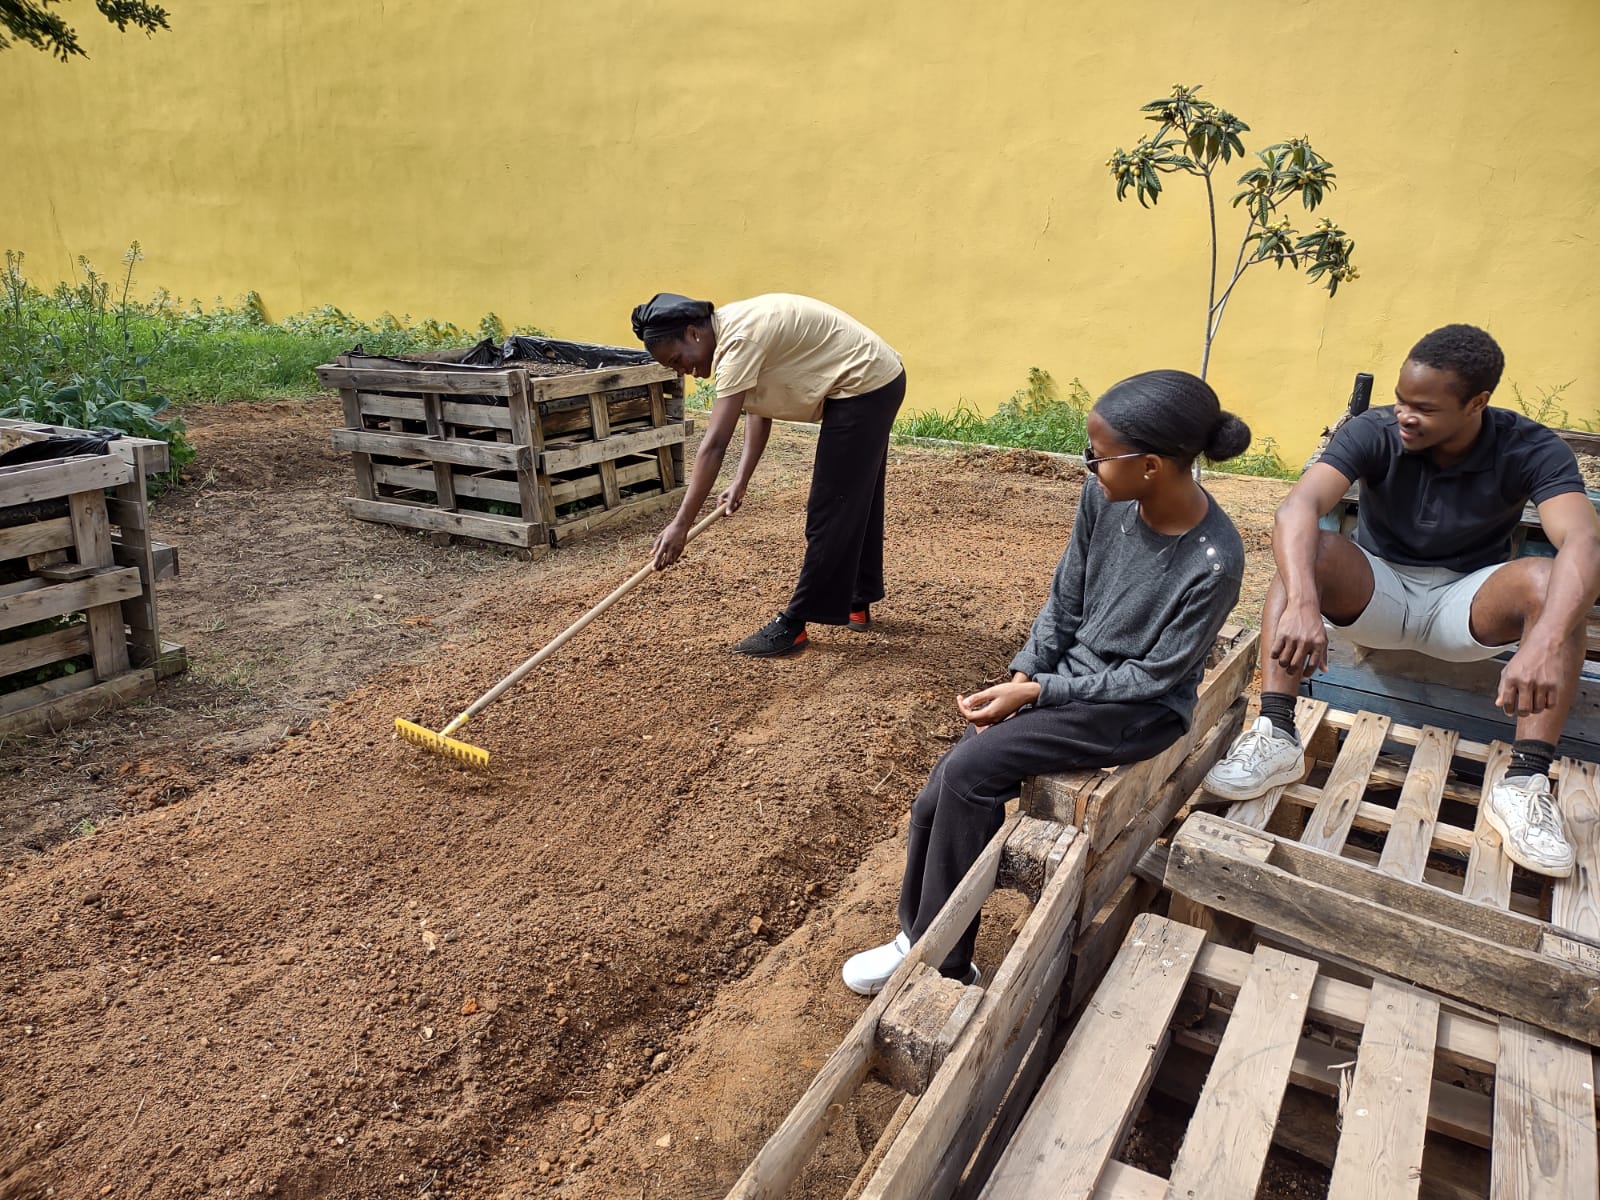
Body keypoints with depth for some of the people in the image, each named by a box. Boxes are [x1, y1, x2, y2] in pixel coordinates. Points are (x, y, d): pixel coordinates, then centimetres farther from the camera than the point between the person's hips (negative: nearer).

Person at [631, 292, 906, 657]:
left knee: (830, 513, -5)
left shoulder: (739, 338, -25)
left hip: (863, 386, -10)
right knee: (856, 503, 19)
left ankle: (794, 624, 3)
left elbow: (714, 443, -30)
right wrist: (742, 480, 0)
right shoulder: (732, 330, 5)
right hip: (875, 381, 10)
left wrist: (681, 523, -30)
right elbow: (758, 408, 10)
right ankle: (857, 603, 33)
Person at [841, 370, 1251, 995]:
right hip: (1067, 674, 6)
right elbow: (1064, 602, 4)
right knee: (938, 797, -10)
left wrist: (1037, 692, -18)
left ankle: (942, 966, -5)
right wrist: (1020, 678, -6)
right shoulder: (1103, 497, -8)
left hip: (1139, 709, -6)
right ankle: (920, 937, 13)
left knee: (969, 772, -23)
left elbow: (1153, 676, -18)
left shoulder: (1213, 562, -25)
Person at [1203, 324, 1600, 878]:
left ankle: (1525, 782, -29)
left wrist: (1545, 643, -51)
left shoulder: (1531, 451, -15)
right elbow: (1297, 508, -33)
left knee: (1549, 582, -29)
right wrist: (1302, 604, -50)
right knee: (1306, 550, -29)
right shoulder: (1374, 432, -16)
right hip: (1378, 594, 0)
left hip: (1465, 606, 0)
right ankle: (1275, 736, -34)